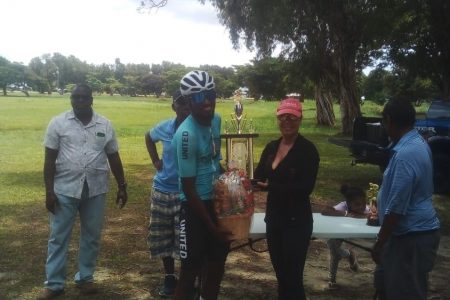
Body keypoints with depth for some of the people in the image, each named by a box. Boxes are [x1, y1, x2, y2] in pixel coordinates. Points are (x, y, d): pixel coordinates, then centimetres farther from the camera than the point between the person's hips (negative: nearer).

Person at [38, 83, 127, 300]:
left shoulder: (105, 125, 4)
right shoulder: (58, 123, -2)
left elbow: (113, 158, 9)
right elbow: (50, 159, -2)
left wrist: (122, 186, 8)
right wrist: (49, 191, -7)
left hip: (96, 190, 2)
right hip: (65, 189, -2)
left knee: (91, 236, 11)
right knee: (58, 237, 4)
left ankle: (85, 278, 27)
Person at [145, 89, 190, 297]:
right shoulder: (164, 128, 0)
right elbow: (148, 138, 22)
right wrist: (155, 161, 12)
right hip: (162, 190, 5)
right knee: (162, 237, 13)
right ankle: (169, 278, 30)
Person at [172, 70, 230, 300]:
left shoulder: (215, 120, 1)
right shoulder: (187, 134, -23)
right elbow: (188, 188, -20)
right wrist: (211, 226, -17)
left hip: (216, 201, 8)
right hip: (195, 206, -8)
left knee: (217, 263, 19)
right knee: (191, 269, 1)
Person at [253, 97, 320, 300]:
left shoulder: (308, 150, -12)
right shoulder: (271, 147, 6)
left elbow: (306, 187, -19)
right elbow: (259, 176, 5)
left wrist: (271, 186, -23)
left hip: (297, 222, -6)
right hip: (273, 218, 6)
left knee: (293, 277, 1)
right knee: (280, 274, 18)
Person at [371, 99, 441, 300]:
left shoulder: (405, 154, -27)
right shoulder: (417, 143, 5)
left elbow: (397, 208, -25)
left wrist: (379, 244, -17)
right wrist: (381, 197, 33)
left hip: (412, 237, -10)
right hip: (411, 231, 10)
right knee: (384, 283, 22)